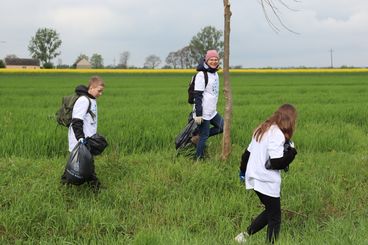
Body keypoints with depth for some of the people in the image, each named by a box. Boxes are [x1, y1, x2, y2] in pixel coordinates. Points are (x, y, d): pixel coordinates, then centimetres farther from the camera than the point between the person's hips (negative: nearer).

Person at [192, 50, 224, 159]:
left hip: (212, 112, 9)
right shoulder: (201, 75, -14)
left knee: (222, 127, 13)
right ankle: (199, 159, 11)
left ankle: (198, 138, 16)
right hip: (203, 113, -9)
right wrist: (198, 115, -20)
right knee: (204, 136, -2)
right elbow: (197, 96, -18)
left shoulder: (215, 74, 13)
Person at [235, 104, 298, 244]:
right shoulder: (278, 134, -18)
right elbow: (276, 163, -24)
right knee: (275, 218, 4)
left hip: (255, 178, 9)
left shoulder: (262, 129, 10)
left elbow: (247, 153, 16)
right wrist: (291, 152, -9)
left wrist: (243, 171, 29)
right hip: (267, 182, -9)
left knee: (270, 211, 21)